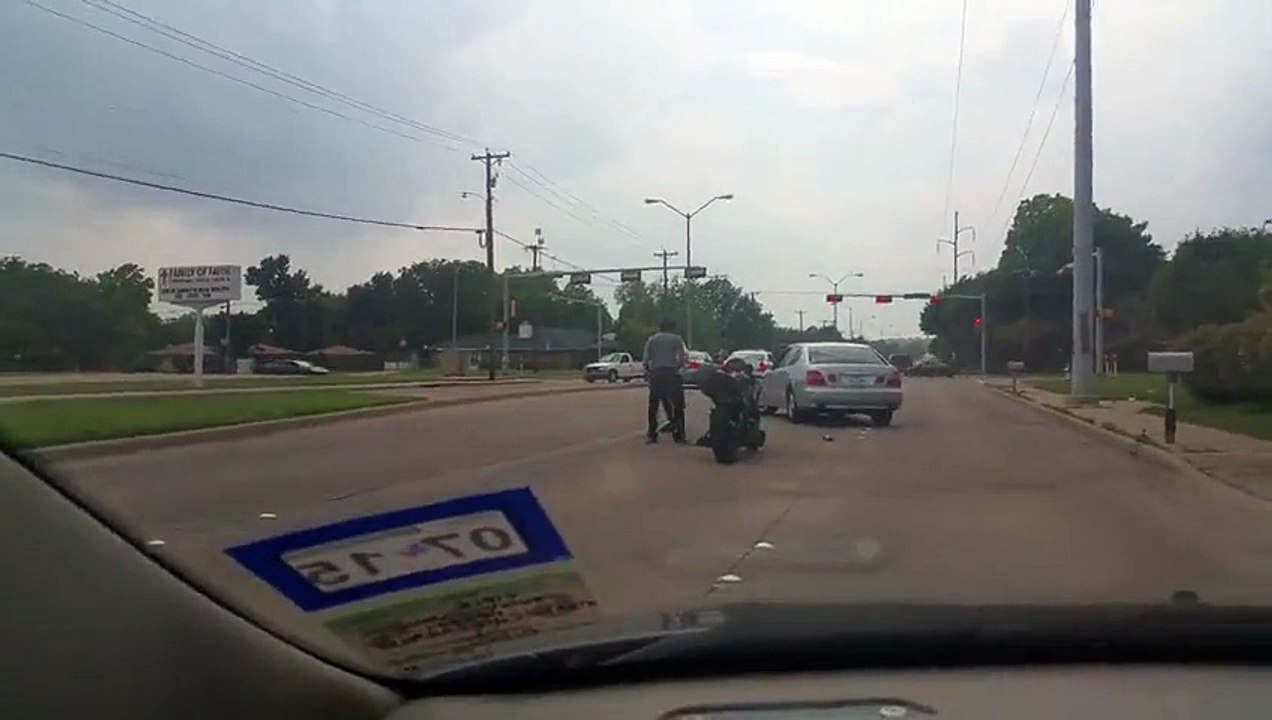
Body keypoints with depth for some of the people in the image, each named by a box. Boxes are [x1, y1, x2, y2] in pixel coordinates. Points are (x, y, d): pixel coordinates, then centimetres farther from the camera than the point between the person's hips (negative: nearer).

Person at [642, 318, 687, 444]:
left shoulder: (651, 339, 11)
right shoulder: (676, 339, 3)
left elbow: (645, 359, 5)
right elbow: (682, 359, -4)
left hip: (655, 374, 3)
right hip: (671, 373, -3)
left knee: (653, 405, 10)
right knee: (677, 405, 3)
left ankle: (651, 435, 9)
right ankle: (678, 434, 0)